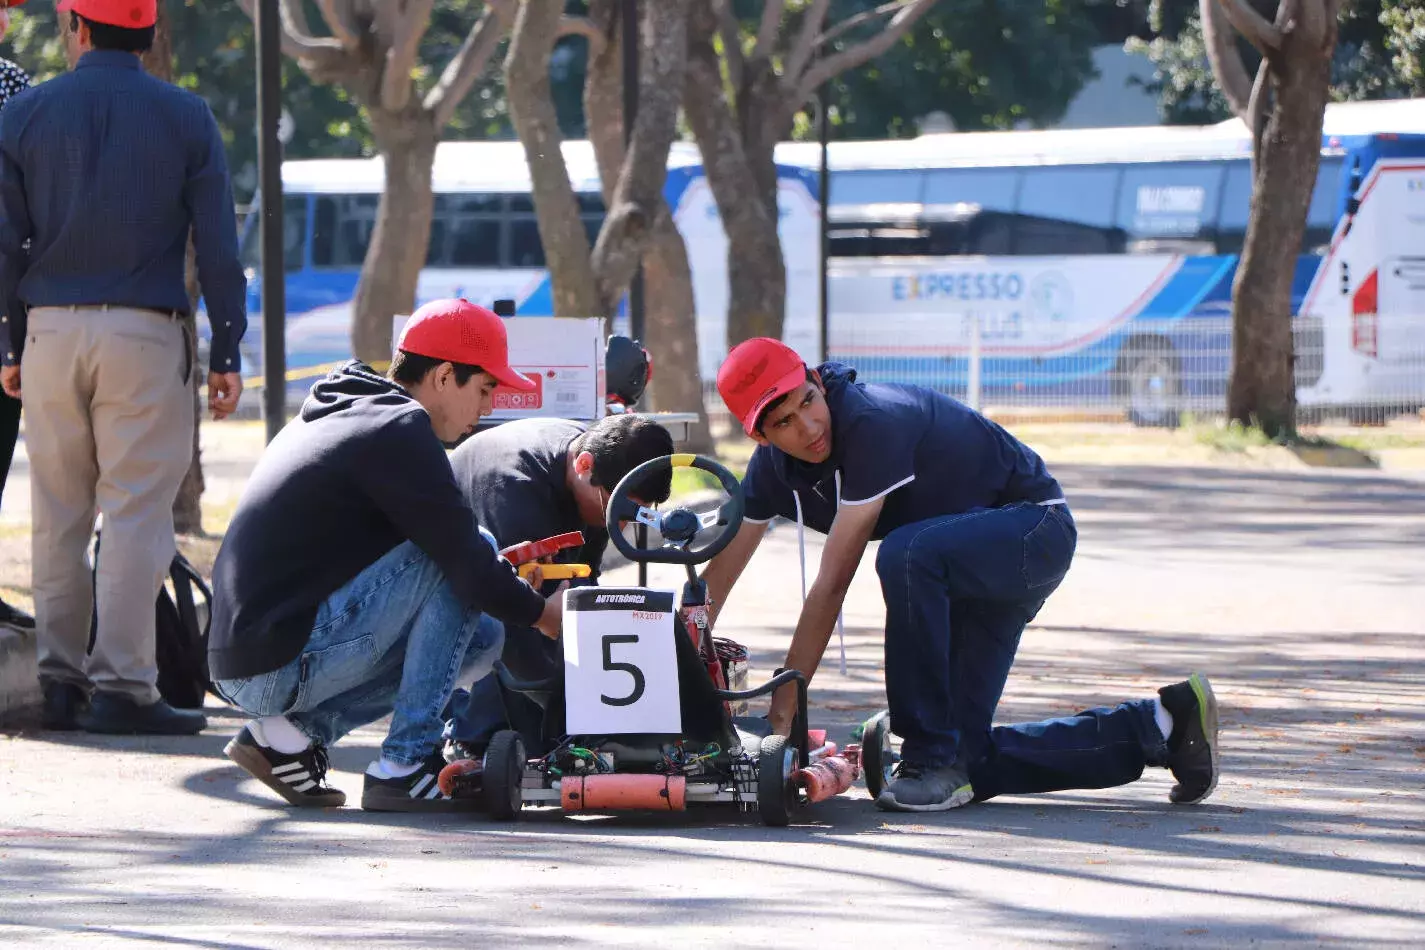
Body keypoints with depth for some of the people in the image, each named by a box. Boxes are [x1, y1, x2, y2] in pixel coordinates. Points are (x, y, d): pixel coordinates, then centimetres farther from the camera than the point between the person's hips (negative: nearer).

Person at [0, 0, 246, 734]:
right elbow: (217, 244, -1)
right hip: (146, 334, -2)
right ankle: (120, 686, -8)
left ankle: (59, 681, 11)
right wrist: (226, 354, 3)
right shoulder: (186, 118, 1)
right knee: (137, 513, -3)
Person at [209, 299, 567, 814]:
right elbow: (467, 564, -13)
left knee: (481, 638, 16)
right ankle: (404, 765, -9)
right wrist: (544, 612, 4)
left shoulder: (333, 415, 20)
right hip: (285, 665, -10)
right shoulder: (399, 430, -11)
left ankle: (292, 732, 7)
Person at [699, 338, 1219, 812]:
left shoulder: (873, 422, -30)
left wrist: (787, 699, -26)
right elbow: (717, 579, 2)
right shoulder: (774, 466, -5)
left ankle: (933, 759, -27)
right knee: (972, 761, -1)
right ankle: (1161, 725, 13)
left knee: (905, 554, -39)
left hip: (1034, 526, -9)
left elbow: (833, 584, -29)